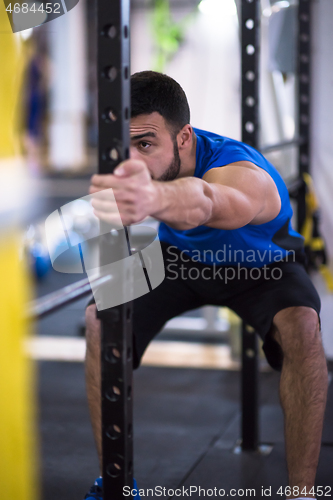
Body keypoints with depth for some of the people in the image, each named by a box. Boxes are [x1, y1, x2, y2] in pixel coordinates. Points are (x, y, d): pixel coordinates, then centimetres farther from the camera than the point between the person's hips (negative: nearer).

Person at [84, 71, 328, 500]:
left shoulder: (239, 171, -44)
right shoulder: (138, 156, -26)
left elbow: (203, 200, -73)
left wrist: (154, 198, -94)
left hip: (262, 261, -4)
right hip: (180, 256, 4)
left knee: (301, 325, -35)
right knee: (100, 318, -19)